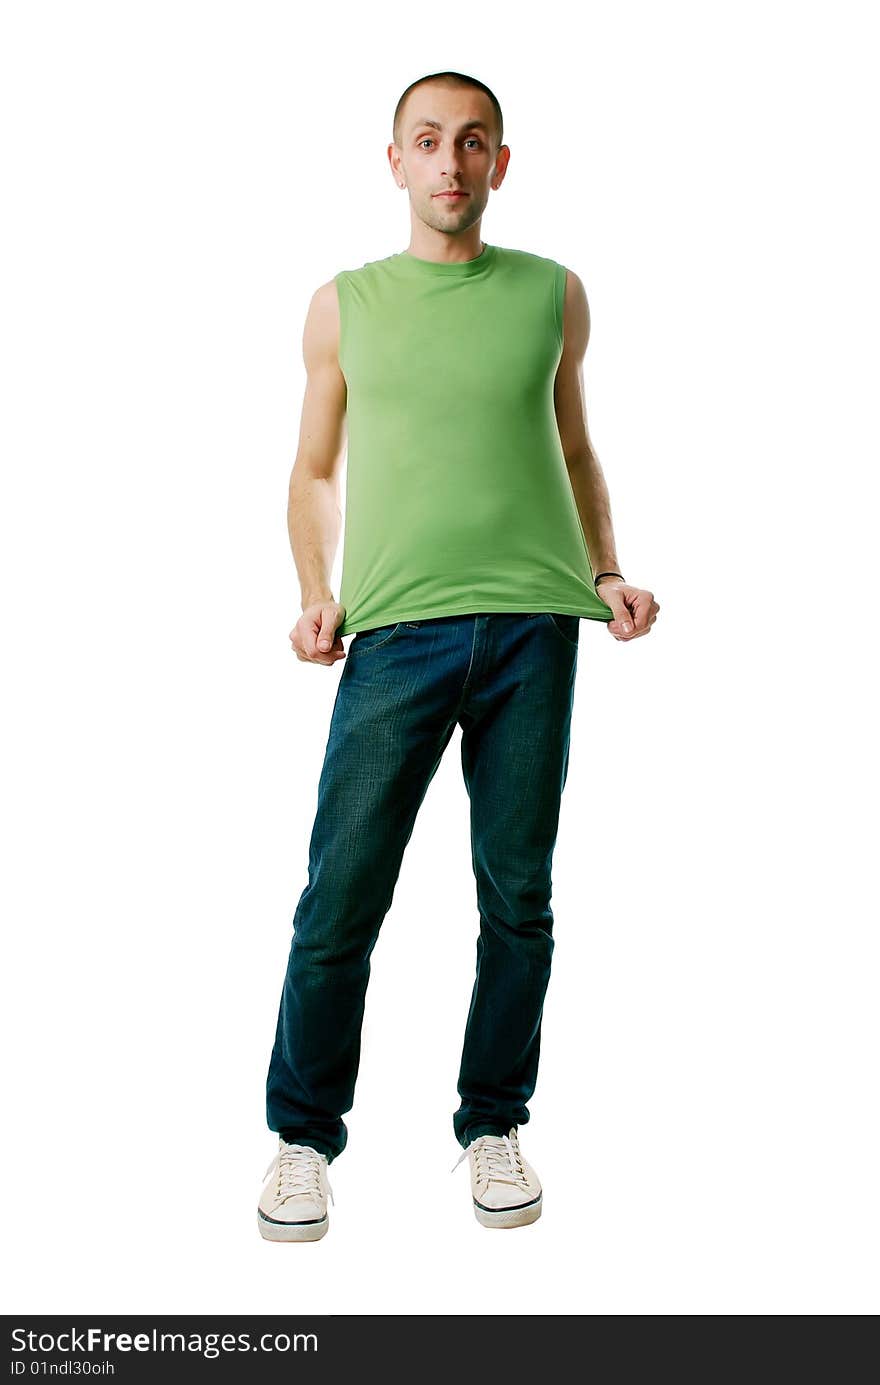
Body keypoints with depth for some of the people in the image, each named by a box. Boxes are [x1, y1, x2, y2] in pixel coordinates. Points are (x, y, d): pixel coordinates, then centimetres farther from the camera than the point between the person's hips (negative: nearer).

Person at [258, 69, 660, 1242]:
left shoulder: (553, 295, 13)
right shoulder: (345, 305, 11)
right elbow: (315, 472, 16)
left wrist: (606, 575, 6)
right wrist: (316, 597, 1)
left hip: (533, 627, 1)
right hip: (397, 629, -1)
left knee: (518, 896, 6)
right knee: (341, 898, -2)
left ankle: (495, 1126, 23)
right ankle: (303, 1138, 16)